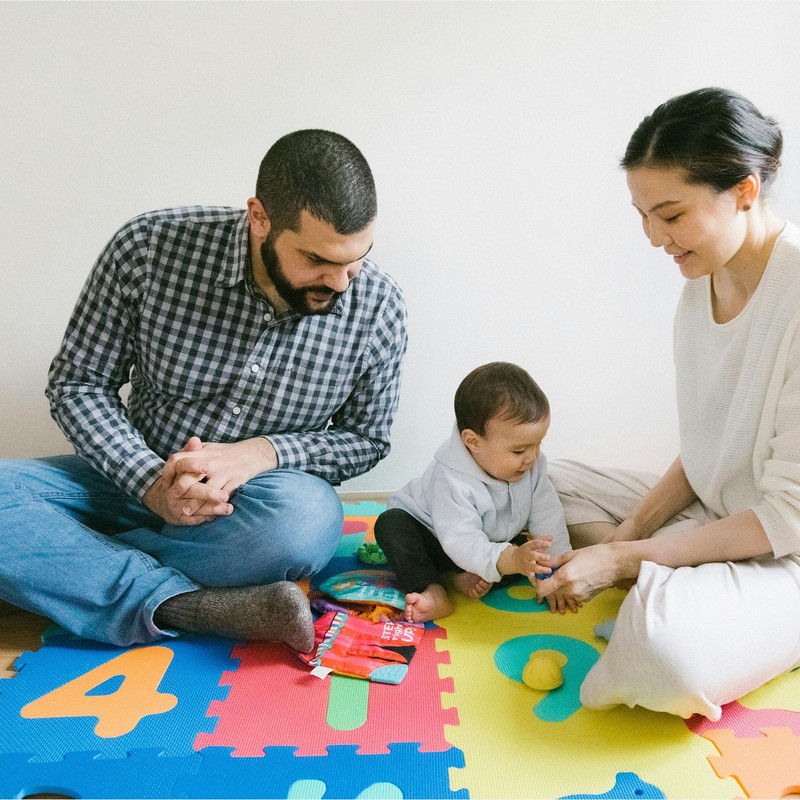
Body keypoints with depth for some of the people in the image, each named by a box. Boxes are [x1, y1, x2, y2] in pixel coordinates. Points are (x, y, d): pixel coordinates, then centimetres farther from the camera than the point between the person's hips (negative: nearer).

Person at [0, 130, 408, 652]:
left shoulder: (379, 309, -12)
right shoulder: (149, 247, -15)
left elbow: (367, 439, -1)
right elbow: (77, 383, -5)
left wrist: (264, 451, -20)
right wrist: (150, 483, -22)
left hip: (258, 507, 0)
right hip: (137, 478, 1)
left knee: (307, 520, -36)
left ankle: (71, 556, -17)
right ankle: (196, 606, -28)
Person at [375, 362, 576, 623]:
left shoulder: (532, 464, -19)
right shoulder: (451, 481, -38)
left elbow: (548, 518, -14)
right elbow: (462, 542, -44)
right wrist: (510, 560, -60)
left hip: (494, 540, 5)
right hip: (435, 538, -5)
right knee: (391, 523, -32)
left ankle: (475, 577, -19)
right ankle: (432, 591, -37)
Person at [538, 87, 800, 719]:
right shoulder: (704, 283, 1)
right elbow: (704, 454, 7)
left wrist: (625, 558, -20)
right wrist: (629, 532, -6)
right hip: (714, 514, 9)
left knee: (665, 641, -38)